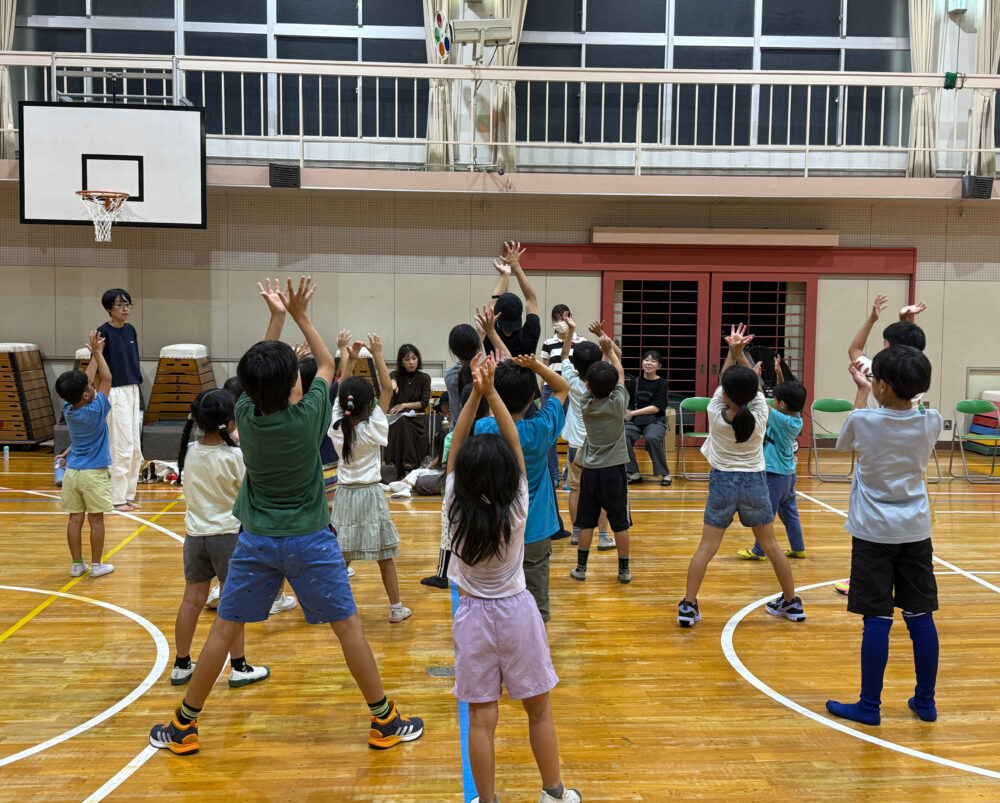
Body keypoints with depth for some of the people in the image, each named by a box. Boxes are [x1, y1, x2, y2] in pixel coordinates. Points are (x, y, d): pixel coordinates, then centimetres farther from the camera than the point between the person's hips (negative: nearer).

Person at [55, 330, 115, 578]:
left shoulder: (67, 409, -1)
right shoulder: (95, 410, -16)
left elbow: (86, 381, 10)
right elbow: (107, 379, -6)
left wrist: (95, 353, 15)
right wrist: (97, 352, 0)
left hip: (72, 472, 5)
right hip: (95, 473, -5)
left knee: (75, 518, 9)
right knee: (96, 520, 4)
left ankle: (76, 564, 16)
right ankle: (96, 565, 10)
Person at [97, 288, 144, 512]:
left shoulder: (130, 330, 10)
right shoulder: (104, 332, -11)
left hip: (133, 391, 8)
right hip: (115, 393, -8)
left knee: (136, 448, 10)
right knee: (122, 448, -5)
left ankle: (128, 495, 19)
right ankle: (117, 498, 5)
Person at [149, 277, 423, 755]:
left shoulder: (245, 414, -9)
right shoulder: (307, 416, -16)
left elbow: (260, 376, 11)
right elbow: (328, 365, 1)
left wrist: (277, 316, 15)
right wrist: (300, 315, 5)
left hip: (256, 540, 3)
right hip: (309, 539, -2)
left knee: (224, 630, 12)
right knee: (348, 627, 7)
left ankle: (184, 727, 24)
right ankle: (384, 721, 16)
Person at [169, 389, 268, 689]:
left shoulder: (188, 451, -2)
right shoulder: (235, 456, -17)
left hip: (195, 534, 5)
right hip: (228, 535, -5)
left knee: (192, 600, 13)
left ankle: (181, 665, 23)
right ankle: (239, 668, 14)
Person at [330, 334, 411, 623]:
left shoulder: (336, 426, -6)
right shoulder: (372, 429, -15)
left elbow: (341, 390, 6)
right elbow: (387, 389, -10)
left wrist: (348, 358, 8)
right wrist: (377, 355, -8)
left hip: (344, 495, 3)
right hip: (370, 494, -3)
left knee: (338, 557, 9)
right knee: (384, 557, 6)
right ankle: (396, 608, 15)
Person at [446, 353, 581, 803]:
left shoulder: (457, 509, -14)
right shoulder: (516, 509, -16)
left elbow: (454, 449, -6)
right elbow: (515, 445, -11)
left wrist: (475, 394, -9)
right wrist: (491, 392, -12)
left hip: (474, 616, 1)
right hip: (516, 613, 0)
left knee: (482, 720, 6)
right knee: (539, 710, 15)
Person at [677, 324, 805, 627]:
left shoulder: (716, 414, -13)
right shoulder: (760, 416, -11)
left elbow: (723, 381, 3)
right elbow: (754, 384, 2)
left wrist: (732, 352, 0)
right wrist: (740, 352, -4)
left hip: (722, 482, -1)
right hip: (754, 481, 1)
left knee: (706, 548, 3)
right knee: (771, 546, 16)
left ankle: (688, 606, 0)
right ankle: (791, 602, 29)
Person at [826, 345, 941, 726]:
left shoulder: (863, 421, -15)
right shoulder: (931, 422, -5)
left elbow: (845, 442, 8)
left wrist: (861, 390, 18)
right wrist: (869, 387, 26)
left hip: (874, 533, -4)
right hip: (915, 531, 4)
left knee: (877, 620, 0)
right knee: (921, 617, 10)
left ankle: (869, 706, 8)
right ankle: (925, 702, 22)